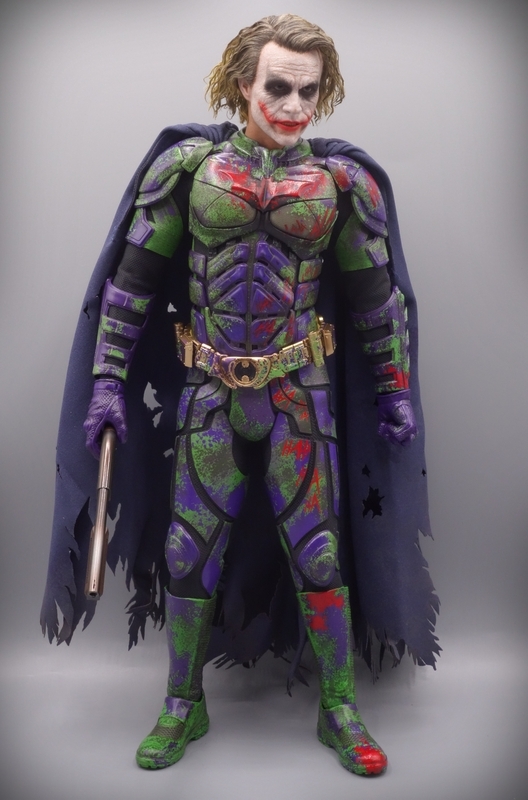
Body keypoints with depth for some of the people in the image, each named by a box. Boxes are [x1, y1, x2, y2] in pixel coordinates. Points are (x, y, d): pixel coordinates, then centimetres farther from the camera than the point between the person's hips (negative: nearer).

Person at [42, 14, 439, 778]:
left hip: (300, 395, 0)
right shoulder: (189, 165, 0)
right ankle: (183, 708, 27)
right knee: (190, 554, 5)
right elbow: (132, 279, 2)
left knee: (316, 553, 2)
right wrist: (109, 381, -2)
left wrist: (395, 395, 7)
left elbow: (378, 298, 7)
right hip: (210, 396, 1)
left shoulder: (342, 182, 1)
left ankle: (339, 711, 23)